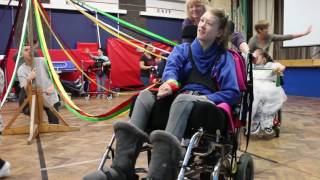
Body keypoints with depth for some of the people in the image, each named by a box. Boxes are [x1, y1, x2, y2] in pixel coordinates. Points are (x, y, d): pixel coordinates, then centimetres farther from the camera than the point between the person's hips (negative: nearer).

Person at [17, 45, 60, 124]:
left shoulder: (43, 61, -10)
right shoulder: (21, 70, -10)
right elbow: (25, 90, -17)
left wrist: (52, 86, -26)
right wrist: (29, 80, -37)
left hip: (51, 98, -1)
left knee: (54, 123, 0)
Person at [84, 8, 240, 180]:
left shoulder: (224, 57, 11)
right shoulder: (182, 49, 19)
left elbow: (232, 93, 1)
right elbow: (172, 66, -5)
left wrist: (206, 98, -15)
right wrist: (171, 83, -29)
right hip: (179, 99, 4)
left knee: (182, 99, -38)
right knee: (145, 95, -26)